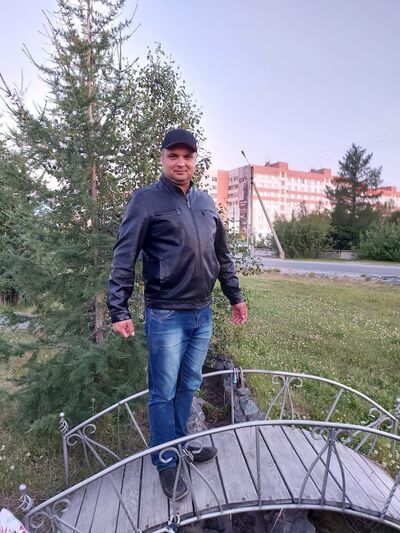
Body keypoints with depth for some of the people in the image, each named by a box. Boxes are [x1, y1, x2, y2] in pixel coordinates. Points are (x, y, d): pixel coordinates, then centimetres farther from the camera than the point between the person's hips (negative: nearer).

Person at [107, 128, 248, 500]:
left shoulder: (206, 202, 12)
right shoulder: (146, 200, -6)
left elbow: (222, 256, 17)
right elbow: (124, 258, -9)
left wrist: (235, 296, 18)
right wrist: (118, 309, -14)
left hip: (203, 313, 6)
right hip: (166, 316, -5)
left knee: (189, 386, 19)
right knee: (164, 393, 8)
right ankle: (166, 462, 28)